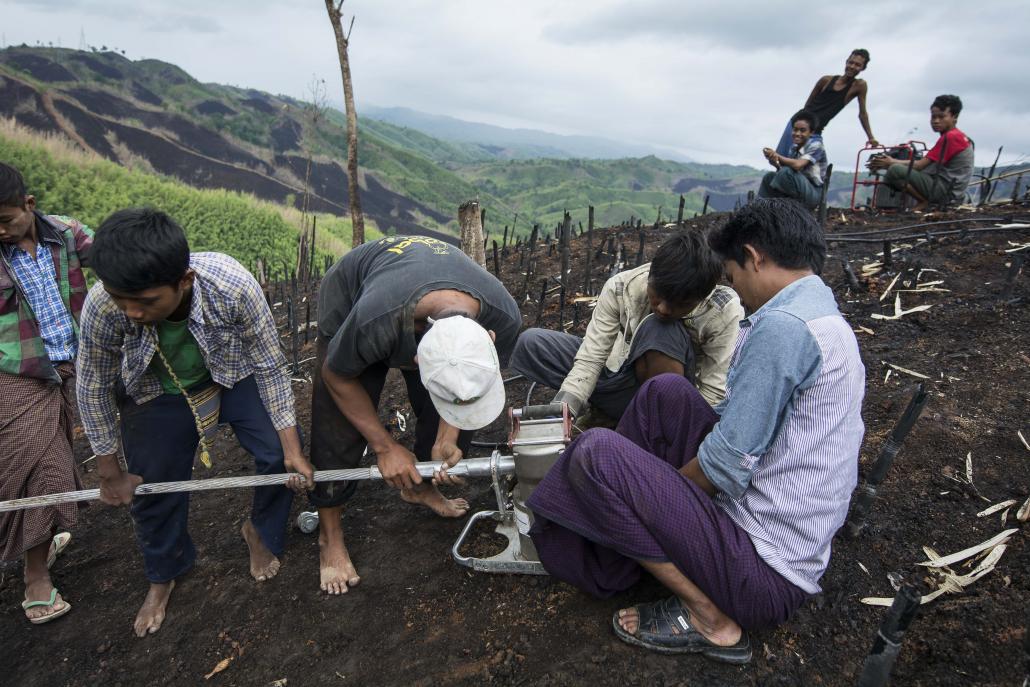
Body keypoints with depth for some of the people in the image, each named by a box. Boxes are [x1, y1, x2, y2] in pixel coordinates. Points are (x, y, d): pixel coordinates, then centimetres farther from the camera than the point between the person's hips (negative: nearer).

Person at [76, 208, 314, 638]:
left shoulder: (232, 286, -40)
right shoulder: (102, 308, -35)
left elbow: (270, 366, -24)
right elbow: (94, 388, -14)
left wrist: (292, 449, -20)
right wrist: (109, 473, -4)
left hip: (233, 374, 0)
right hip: (156, 392, 1)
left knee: (280, 454, -12)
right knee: (154, 486, 7)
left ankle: (261, 531, 22)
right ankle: (163, 575, 39)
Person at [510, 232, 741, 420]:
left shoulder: (725, 313, -24)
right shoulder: (621, 288, -18)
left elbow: (714, 394, -21)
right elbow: (590, 358, -17)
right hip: (621, 378, 3)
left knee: (661, 330, -35)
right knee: (531, 342, -12)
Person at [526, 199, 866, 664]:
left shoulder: (781, 326, -22)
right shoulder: (829, 320, 12)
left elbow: (725, 466, -21)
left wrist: (662, 492, 0)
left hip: (764, 573, -10)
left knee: (596, 452, -18)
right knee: (665, 393, 8)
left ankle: (707, 618, -4)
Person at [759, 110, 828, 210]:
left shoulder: (815, 145, -11)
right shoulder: (794, 148, 11)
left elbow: (798, 165, -28)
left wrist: (777, 155, -20)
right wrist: (776, 164, -19)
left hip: (813, 195, -7)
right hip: (796, 194, 7)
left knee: (787, 172, -27)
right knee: (769, 177, -3)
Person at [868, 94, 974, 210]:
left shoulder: (950, 137, -14)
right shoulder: (959, 136, 18)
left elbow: (920, 165, -16)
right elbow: (925, 162, 11)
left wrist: (892, 163, -5)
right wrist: (894, 161, 3)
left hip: (944, 191, -11)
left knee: (895, 170, -23)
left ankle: (924, 202, -9)